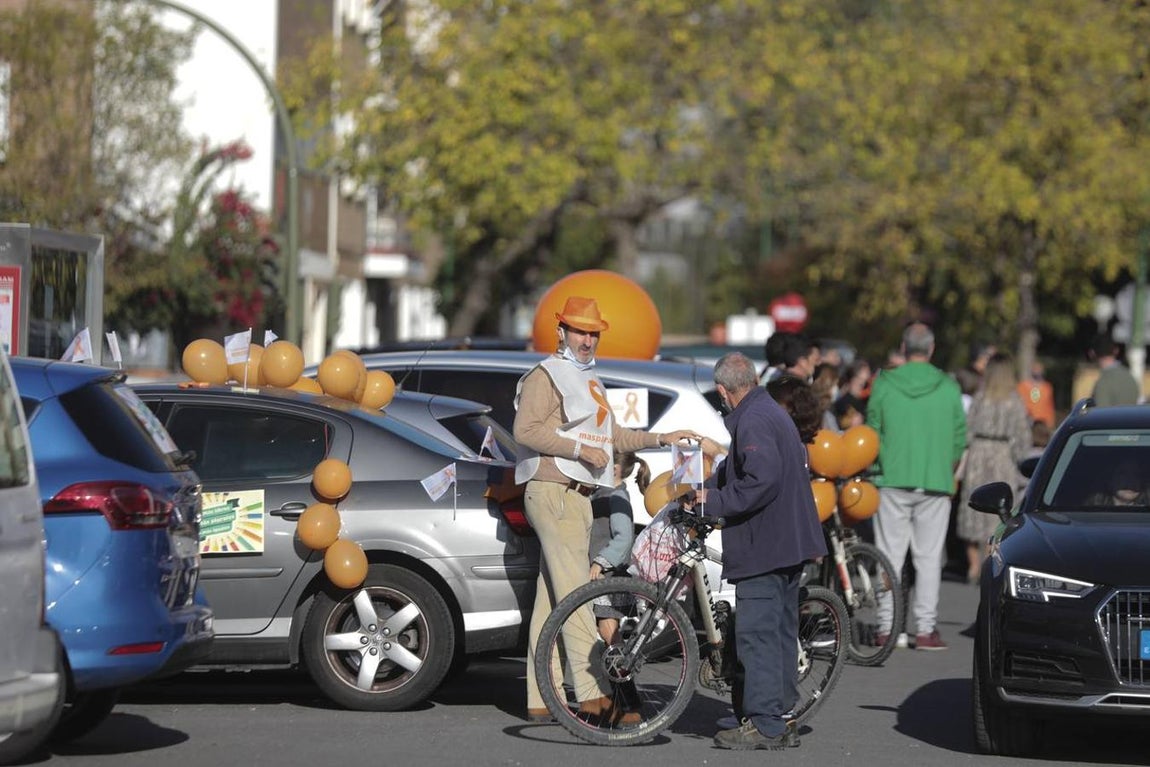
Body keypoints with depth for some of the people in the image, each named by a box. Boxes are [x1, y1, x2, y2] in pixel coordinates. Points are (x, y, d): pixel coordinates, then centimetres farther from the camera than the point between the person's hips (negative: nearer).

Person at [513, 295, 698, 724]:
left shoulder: (589, 381, 24)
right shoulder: (547, 376, -5)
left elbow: (613, 437, 28)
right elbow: (526, 430, -16)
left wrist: (662, 439, 19)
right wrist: (580, 450, -19)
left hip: (578, 496, 9)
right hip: (554, 492, -9)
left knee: (550, 599, 7)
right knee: (574, 592, -16)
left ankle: (540, 701, 8)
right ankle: (591, 693, -23)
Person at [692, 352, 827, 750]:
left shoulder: (752, 422, -16)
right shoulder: (774, 412, 16)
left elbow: (761, 481, -26)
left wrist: (715, 501, -19)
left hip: (764, 547, -10)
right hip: (789, 541, 10)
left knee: (757, 633, -9)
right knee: (781, 632, 13)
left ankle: (764, 724, -10)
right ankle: (784, 720, 18)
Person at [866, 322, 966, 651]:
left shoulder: (884, 384, -2)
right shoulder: (948, 387, 0)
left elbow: (872, 434, 5)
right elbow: (960, 438, 6)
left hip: (893, 481, 0)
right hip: (936, 484, 0)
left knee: (890, 555, 4)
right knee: (929, 557, 4)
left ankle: (886, 627, 3)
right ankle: (926, 629, 0)